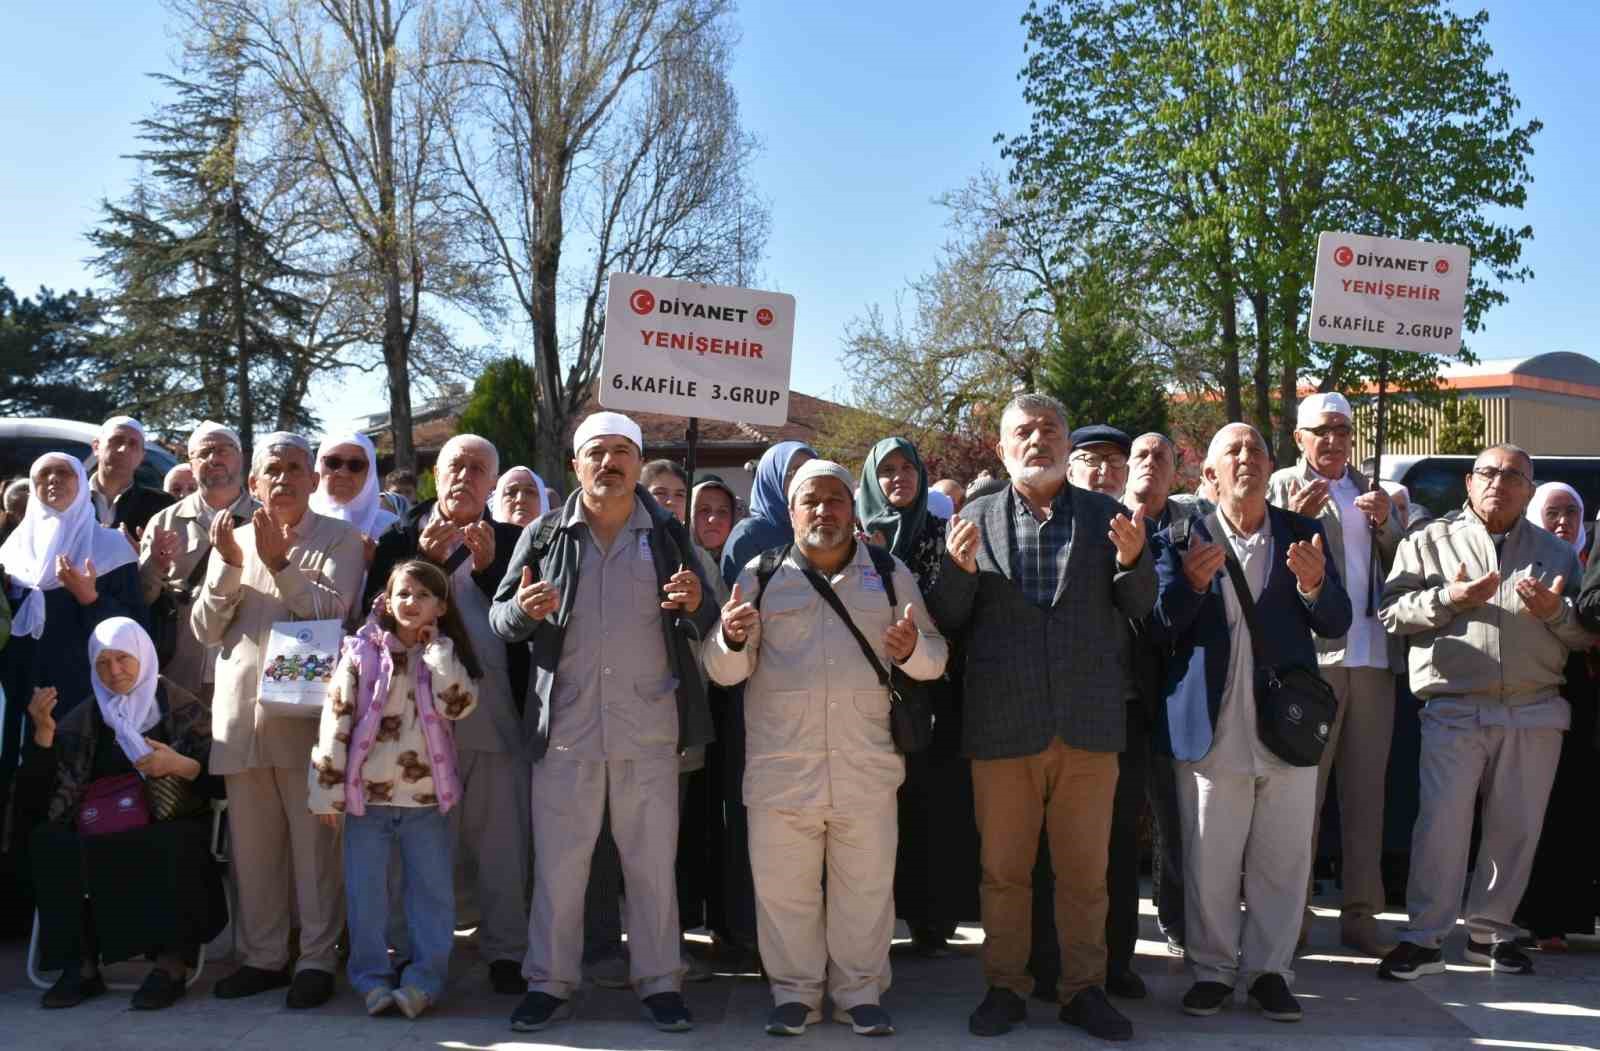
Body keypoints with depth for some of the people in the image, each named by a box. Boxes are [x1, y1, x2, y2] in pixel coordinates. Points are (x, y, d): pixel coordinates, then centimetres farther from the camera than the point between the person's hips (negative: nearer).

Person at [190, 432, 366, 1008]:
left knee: (314, 842, -1)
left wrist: (279, 563, -15)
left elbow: (333, 611, -10)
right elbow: (204, 629, 9)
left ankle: (318, 958, 8)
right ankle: (261, 955, 22)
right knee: (252, 844, 10)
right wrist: (230, 566, -6)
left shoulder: (339, 538, 3)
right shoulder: (232, 540, 15)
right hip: (241, 713, 4)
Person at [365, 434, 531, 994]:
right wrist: (427, 560, -10)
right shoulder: (401, 539, 10)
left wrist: (487, 567, -13)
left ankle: (505, 950, 10)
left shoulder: (510, 542, 9)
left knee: (501, 838, 1)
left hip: (496, 710, 0)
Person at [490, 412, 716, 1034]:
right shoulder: (544, 536, 3)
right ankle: (549, 984, 20)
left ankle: (659, 982, 20)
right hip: (565, 730, 0)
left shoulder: (668, 535, 4)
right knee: (558, 865, 7)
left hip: (648, 733, 0)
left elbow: (704, 628, 6)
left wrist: (696, 606, -17)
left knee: (652, 864, 8)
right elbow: (499, 619, 4)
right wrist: (522, 610, -19)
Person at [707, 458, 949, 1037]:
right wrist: (732, 638, -20)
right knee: (783, 887, 7)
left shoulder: (891, 575, 8)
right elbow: (725, 669, 3)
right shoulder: (760, 575, 5)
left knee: (865, 887, 8)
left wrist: (913, 650, -15)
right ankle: (794, 992, 23)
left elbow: (936, 657, 9)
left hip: (867, 766, 1)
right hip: (781, 766, -1)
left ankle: (860, 993, 24)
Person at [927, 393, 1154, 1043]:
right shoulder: (976, 519, 4)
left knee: (1085, 871, 10)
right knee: (1003, 870, 10)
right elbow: (947, 622, 2)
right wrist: (959, 569, -17)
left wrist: (1131, 561, -17)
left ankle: (1083, 989, 23)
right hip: (1002, 725, 0)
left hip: (1089, 723, 1)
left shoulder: (1106, 515, 6)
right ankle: (1005, 987, 23)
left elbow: (1140, 608, 2)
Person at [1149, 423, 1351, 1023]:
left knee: (1282, 862, 7)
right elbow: (1158, 628, -2)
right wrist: (1191, 583, -21)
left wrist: (1314, 585, -18)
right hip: (1213, 727, -1)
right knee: (1209, 864, 5)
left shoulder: (1303, 535, 6)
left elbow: (1337, 625, 4)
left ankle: (1269, 971, 20)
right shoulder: (1182, 538, 2)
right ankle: (1212, 970, 19)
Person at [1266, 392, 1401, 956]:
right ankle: (1292, 915, 6)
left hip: (1372, 657, 5)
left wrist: (1386, 524, 0)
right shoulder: (1282, 487, 3)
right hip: (1309, 656, -5)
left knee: (1366, 789, 9)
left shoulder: (1372, 492, 19)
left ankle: (1361, 914, 17)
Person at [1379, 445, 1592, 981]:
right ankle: (1424, 939, 2)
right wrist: (1447, 599, -15)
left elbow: (1587, 634, 13)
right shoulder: (1430, 542, 7)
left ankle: (1490, 932, 22)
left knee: (1516, 827, 8)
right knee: (1441, 822, -6)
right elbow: (1391, 612, -1)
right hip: (1455, 709, -3)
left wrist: (1556, 611, -8)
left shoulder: (1556, 551, 14)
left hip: (1534, 712, 3)